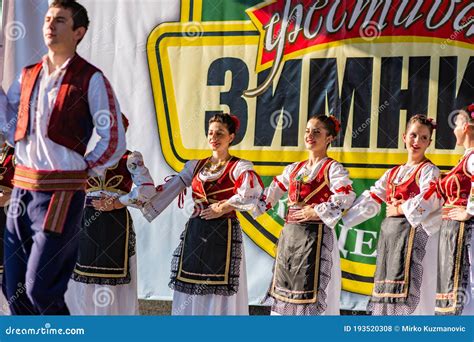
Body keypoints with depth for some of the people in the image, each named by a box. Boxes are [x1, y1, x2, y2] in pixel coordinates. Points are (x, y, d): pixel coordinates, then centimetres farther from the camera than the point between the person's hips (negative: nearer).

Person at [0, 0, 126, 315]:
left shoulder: (91, 80, -6)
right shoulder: (28, 76, 12)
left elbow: (114, 142, -5)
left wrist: (81, 171, -1)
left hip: (61, 192, -6)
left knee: (40, 290, -8)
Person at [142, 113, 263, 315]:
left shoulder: (240, 167, -1)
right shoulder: (195, 166, 14)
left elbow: (252, 193, -19)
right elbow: (167, 191, 8)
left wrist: (223, 208, -15)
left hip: (224, 234, -5)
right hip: (195, 232, 5)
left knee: (220, 294, -4)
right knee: (191, 293, 5)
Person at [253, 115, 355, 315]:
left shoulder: (332, 168, -3)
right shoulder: (294, 169, 16)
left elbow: (346, 197, -19)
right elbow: (271, 194, 16)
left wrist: (316, 212, -17)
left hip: (315, 235, -7)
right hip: (289, 234, 7)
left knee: (309, 288, -8)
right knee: (286, 285, 10)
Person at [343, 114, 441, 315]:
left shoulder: (428, 170, 1)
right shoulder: (393, 173, 20)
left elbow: (427, 201, -16)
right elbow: (370, 200, 15)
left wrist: (399, 210, -7)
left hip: (413, 232, -7)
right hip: (389, 233, 7)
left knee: (409, 291, -14)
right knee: (388, 291, 8)